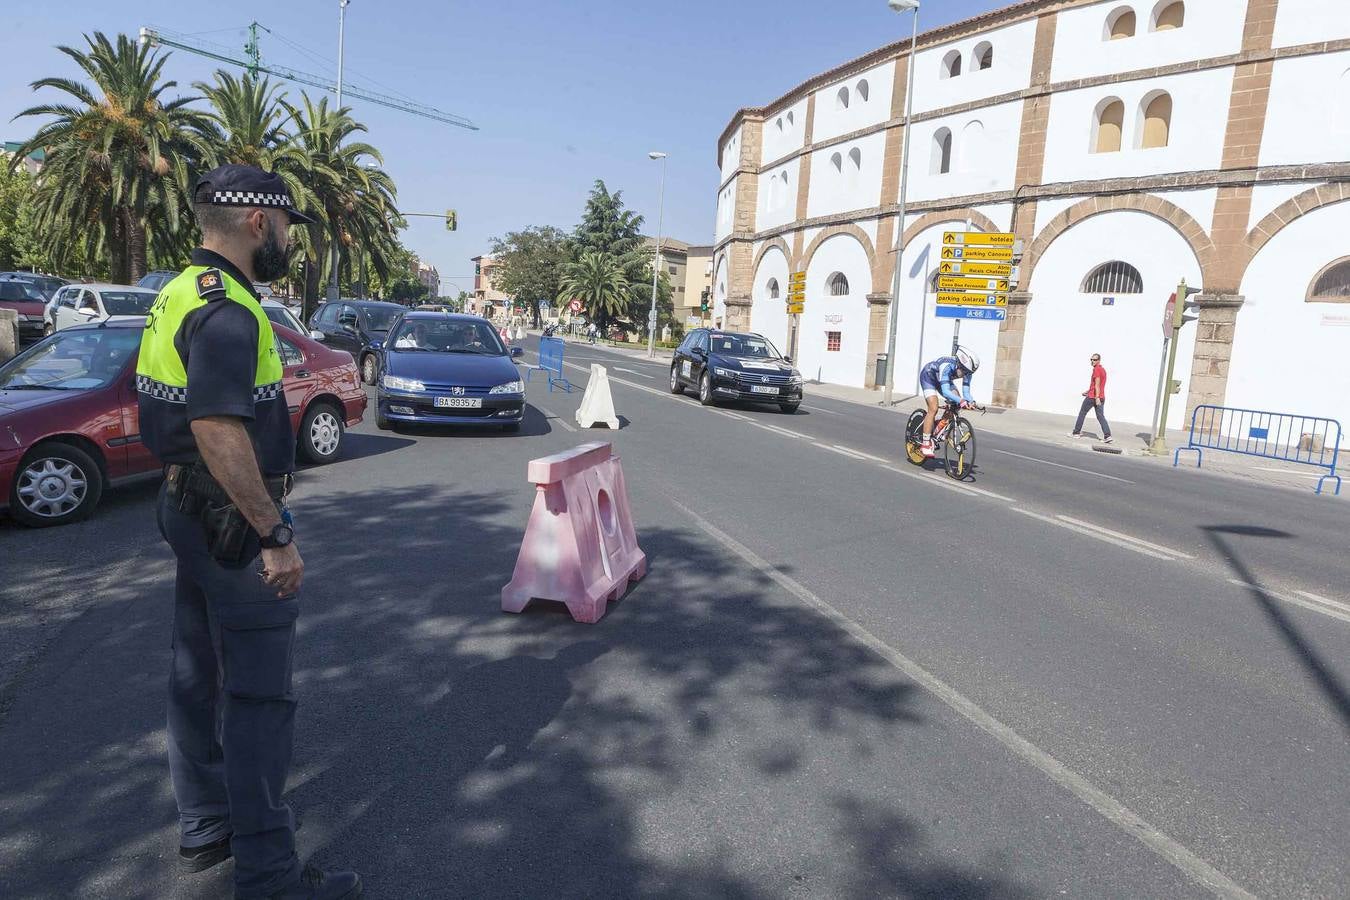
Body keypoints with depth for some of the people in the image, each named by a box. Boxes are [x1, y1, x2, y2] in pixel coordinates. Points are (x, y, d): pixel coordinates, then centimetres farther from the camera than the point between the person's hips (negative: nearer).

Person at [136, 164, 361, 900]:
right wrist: (276, 535, -25)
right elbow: (220, 431, -29)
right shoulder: (225, 309, -20)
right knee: (256, 696, -2)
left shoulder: (181, 294, 12)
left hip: (192, 509, 11)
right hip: (233, 520, -11)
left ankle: (206, 826, 35)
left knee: (198, 677, 19)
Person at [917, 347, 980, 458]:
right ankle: (925, 443, -19)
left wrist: (971, 401, -43)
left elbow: (966, 391, -22)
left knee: (956, 404, -13)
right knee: (933, 409, -22)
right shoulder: (946, 366, -41)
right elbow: (945, 391, -48)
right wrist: (961, 401, -60)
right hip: (928, 377, -7)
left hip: (944, 379, 7)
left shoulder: (966, 370, -23)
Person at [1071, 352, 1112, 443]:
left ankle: (1077, 432, 16)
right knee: (1101, 417, 3)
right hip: (1102, 397, 8)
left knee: (1082, 413, 8)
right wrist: (1087, 391, 31)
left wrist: (1097, 397, -26)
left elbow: (1097, 384, -21)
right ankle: (1107, 436, -11)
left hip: (1092, 397, -8)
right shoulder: (1103, 370, 18)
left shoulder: (1096, 369, -12)